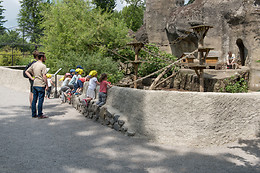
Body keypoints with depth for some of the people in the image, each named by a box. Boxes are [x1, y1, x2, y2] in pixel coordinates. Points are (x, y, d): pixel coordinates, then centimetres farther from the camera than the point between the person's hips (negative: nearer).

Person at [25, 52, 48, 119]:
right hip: (41, 85, -7)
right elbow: (44, 76, -16)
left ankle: (33, 114, 16)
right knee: (40, 100, -2)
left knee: (34, 100, 10)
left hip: (34, 85, 7)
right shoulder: (43, 66, -12)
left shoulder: (33, 65, 10)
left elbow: (26, 72, 15)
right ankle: (40, 115, 1)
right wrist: (46, 85, -9)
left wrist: (31, 78, 11)